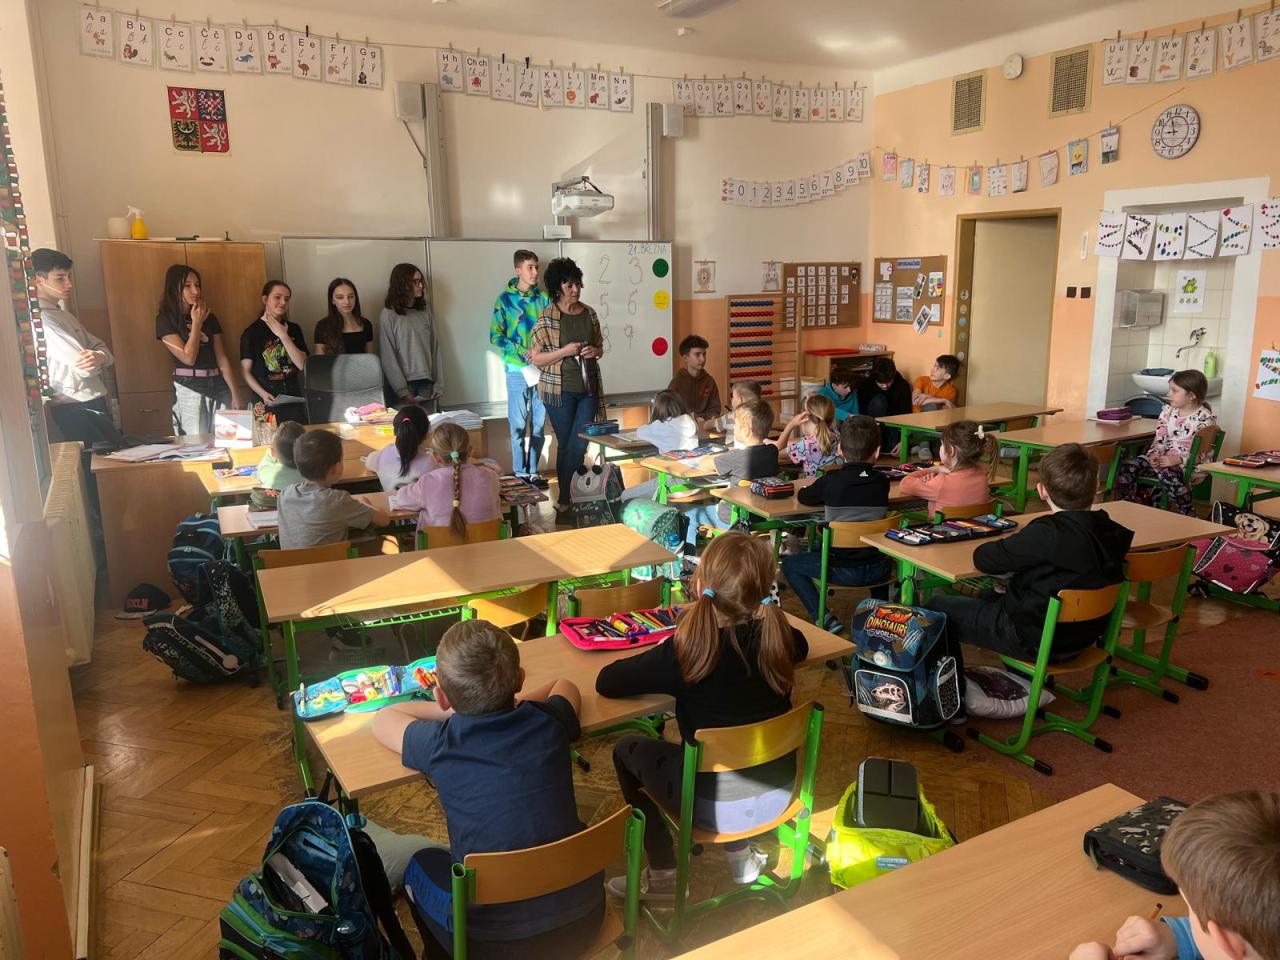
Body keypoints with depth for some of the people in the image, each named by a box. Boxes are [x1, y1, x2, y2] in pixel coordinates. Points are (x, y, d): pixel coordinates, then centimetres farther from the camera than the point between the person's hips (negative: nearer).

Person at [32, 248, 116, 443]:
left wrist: (101, 357, -16)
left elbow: (100, 347, 8)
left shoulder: (63, 314, 15)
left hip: (93, 404, 9)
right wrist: (95, 361, 1)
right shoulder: (42, 319, -16)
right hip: (76, 410, -9)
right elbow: (86, 368, -22)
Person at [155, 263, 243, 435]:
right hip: (189, 389, -4)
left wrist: (235, 393, 3)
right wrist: (196, 323, -7)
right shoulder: (165, 319, -2)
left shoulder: (209, 317, 12)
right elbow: (188, 358, -12)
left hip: (217, 386, 4)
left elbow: (222, 359, 8)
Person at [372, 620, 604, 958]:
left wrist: (456, 711, 12)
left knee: (421, 863, 25)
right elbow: (564, 686, 19)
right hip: (582, 919, 3)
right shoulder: (548, 721, -7)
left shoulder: (439, 743, -14)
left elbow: (383, 718, 9)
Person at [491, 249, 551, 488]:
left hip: (543, 368, 3)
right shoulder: (505, 299, -2)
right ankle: (520, 472, 12)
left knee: (539, 423, 6)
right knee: (519, 424, 2)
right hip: (517, 370, -3)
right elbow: (495, 336, -4)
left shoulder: (544, 297, 6)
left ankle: (533, 471, 16)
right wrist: (522, 352, -15)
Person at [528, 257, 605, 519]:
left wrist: (595, 351, -6)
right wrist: (563, 351, -20)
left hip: (588, 388, 4)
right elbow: (534, 358, -8)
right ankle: (564, 499, 21)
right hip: (559, 390, -4)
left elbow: (600, 347, 17)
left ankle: (565, 496, 17)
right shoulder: (547, 318, -8)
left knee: (580, 445, 0)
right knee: (566, 445, 5)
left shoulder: (589, 313, 5)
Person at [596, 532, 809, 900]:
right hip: (780, 793, 5)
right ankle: (741, 853, 34)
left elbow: (606, 682, -15)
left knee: (627, 749, 17)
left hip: (717, 807, -5)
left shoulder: (684, 652, -25)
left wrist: (656, 659, -2)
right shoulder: (777, 636, -12)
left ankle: (663, 875, 22)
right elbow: (801, 647, 13)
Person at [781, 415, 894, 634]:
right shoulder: (882, 482, -2)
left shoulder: (830, 481, -13)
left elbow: (802, 497, 5)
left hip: (842, 570, -4)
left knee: (790, 563, 16)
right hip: (877, 570, 4)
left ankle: (823, 618, 2)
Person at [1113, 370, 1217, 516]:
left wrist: (1178, 460, -28)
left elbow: (1200, 452, -15)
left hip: (1191, 464, -6)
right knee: (1127, 467, -15)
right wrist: (1155, 454, -14)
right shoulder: (1168, 411, 10)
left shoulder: (1204, 418, -9)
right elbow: (1160, 439, 6)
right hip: (1165, 458, 6)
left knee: (1168, 475, -39)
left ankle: (1187, 515, -21)